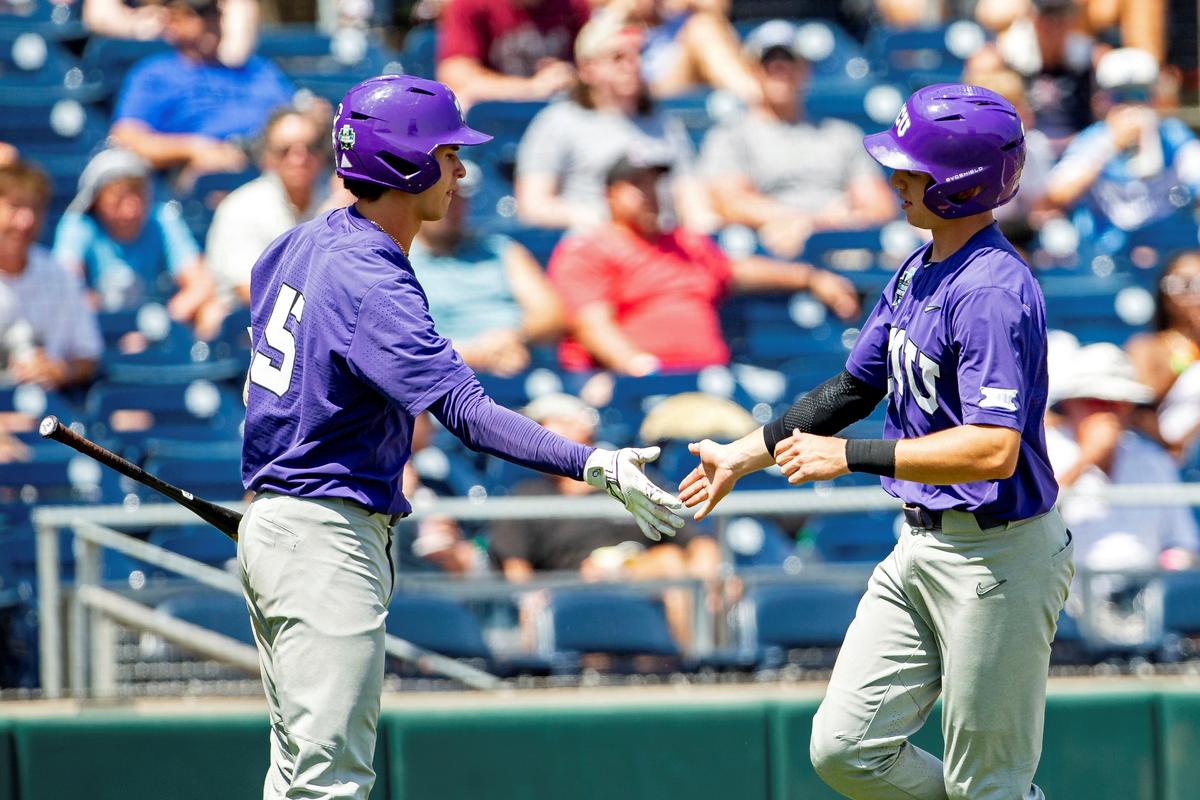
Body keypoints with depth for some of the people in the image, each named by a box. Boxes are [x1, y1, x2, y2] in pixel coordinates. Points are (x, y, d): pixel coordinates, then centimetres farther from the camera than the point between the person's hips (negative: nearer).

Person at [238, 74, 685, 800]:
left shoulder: (306, 243, 7)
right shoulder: (371, 284, -23)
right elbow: (466, 411, -33)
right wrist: (593, 466, -40)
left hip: (270, 516, 11)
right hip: (329, 538, -11)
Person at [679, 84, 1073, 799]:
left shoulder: (994, 292, -22)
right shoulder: (919, 271, 8)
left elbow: (993, 449, -30)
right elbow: (858, 387, 22)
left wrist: (848, 457, -27)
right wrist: (746, 454, 22)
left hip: (999, 556, -10)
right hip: (921, 547, 10)